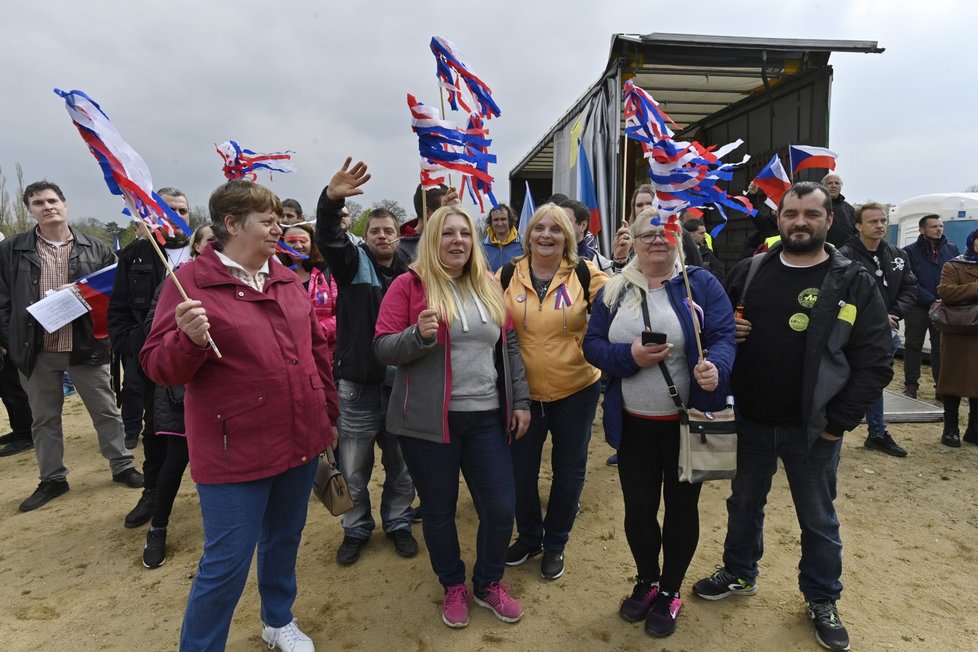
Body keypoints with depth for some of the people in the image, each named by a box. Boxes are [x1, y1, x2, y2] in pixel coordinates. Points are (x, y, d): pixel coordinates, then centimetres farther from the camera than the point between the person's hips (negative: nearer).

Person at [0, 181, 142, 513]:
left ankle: (122, 467, 22)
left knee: (106, 411, 8)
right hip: (36, 350, 1)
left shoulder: (94, 248, 2)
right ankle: (52, 479, 28)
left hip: (86, 346, -1)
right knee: (44, 418, 13)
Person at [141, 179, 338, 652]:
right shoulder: (192, 281, -10)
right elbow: (157, 367, -10)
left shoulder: (286, 279, 8)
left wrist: (329, 411, 15)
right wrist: (189, 340, -31)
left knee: (284, 540, 22)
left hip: (300, 441, 6)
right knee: (227, 562, 3)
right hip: (236, 450, -6)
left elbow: (315, 348, 15)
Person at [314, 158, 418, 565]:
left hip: (401, 385, 2)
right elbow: (328, 238, -19)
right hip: (357, 384, -1)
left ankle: (398, 523, 36)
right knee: (354, 469, 12)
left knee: (402, 466, 15)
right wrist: (331, 199, -36)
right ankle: (356, 529, 33)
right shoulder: (353, 264, 0)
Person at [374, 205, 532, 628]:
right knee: (439, 510, 11)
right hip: (429, 420, -3)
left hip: (487, 418, 4)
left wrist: (521, 400, 9)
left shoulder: (488, 287, 9)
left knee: (501, 508, 7)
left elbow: (509, 347, 13)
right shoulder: (409, 284, -4)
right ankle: (453, 587, 36)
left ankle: (489, 584, 34)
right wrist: (419, 334, -26)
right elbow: (383, 348, -7)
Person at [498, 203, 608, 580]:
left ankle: (555, 543, 36)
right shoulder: (508, 275, -1)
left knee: (569, 470, 13)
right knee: (520, 469, 13)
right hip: (523, 392, 1)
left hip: (576, 391, -1)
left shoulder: (584, 273, -6)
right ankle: (528, 536, 39)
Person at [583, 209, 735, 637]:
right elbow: (592, 345, -1)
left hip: (687, 420, -2)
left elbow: (723, 336, -13)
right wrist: (631, 356, -20)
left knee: (681, 506, 13)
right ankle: (646, 581, 41)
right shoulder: (614, 291, 3)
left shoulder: (701, 283, -5)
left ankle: (670, 592, 36)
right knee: (638, 507, 14)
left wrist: (715, 367, -35)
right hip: (633, 423, 2)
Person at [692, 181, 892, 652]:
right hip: (749, 420, 3)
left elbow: (874, 364, -8)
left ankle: (822, 600, 38)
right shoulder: (749, 272, 1)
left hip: (812, 428, -2)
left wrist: (838, 422, -12)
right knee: (744, 505, 20)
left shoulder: (853, 283, -7)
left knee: (818, 519, 16)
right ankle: (739, 573, 43)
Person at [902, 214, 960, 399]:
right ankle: (911, 386, 9)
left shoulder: (952, 249, 10)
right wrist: (931, 301, -13)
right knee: (913, 347, 2)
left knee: (941, 348, 5)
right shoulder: (910, 251, 0)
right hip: (918, 308, -2)